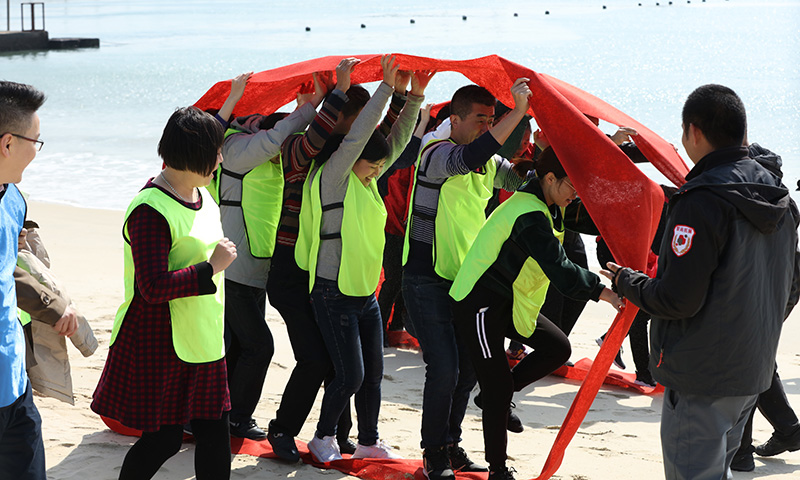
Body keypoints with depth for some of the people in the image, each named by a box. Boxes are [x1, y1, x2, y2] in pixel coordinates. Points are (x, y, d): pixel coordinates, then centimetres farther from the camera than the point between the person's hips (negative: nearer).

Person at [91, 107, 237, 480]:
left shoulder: (200, 195, 10)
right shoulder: (151, 210, -21)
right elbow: (153, 287, -28)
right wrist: (212, 268, -22)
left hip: (202, 338, 9)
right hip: (160, 346, -9)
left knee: (215, 434, 8)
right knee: (163, 439, -2)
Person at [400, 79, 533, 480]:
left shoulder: (488, 162, 10)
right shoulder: (437, 154, -16)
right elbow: (468, 158, -36)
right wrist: (518, 112, -38)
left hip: (465, 280, 8)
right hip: (427, 281, -7)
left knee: (469, 367, 8)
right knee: (444, 367, -11)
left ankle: (450, 445, 23)